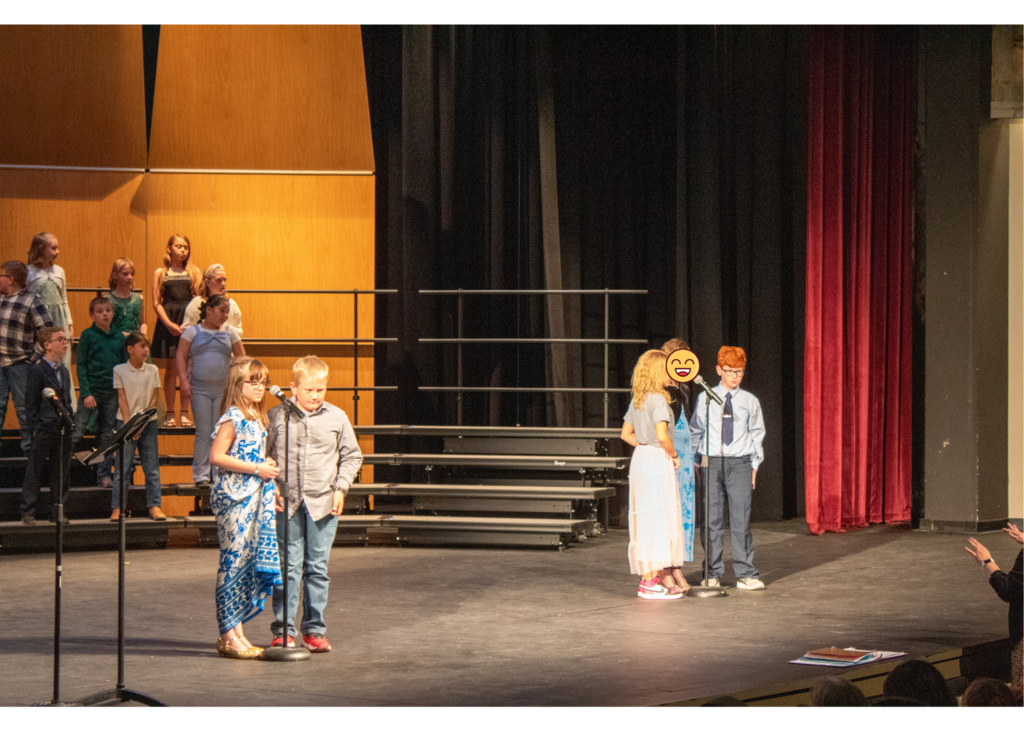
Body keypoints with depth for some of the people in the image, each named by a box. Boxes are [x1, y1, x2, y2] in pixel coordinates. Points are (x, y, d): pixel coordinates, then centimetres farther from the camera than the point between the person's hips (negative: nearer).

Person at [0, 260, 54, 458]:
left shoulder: (31, 301, -8)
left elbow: (48, 331, -10)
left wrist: (35, 354, -11)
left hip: (20, 364, -5)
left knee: (23, 407, 4)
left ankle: (29, 447, 15)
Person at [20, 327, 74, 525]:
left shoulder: (64, 371, 14)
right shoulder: (38, 371, -7)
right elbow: (31, 403, -8)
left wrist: (69, 421, 10)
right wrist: (35, 427, -12)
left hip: (63, 430, 7)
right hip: (44, 430, -6)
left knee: (61, 472, 8)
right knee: (35, 472, 0)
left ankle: (57, 511, 15)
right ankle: (28, 513, 5)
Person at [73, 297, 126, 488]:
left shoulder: (119, 336, 8)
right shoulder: (88, 335, -3)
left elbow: (124, 365, 14)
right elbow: (81, 366, -4)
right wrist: (86, 393, -12)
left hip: (112, 392, 4)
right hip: (92, 390, -4)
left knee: (107, 436, 7)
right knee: (76, 432, -9)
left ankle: (104, 475, 12)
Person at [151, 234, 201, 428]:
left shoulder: (194, 271, 10)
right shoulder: (160, 273, 8)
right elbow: (157, 302, 3)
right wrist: (169, 323, -10)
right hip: (167, 322, -1)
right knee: (171, 368, -1)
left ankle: (185, 414, 2)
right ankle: (170, 414, 3)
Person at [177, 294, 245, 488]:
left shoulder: (230, 333, 11)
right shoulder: (193, 332, 5)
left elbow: (241, 359, 12)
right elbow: (181, 356, 2)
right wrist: (184, 381, -9)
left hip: (223, 389, 2)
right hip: (200, 388, -2)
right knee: (203, 433, -3)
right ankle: (201, 474, 1)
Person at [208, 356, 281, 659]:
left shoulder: (257, 418, 15)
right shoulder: (233, 418, -11)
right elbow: (217, 456, -18)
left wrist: (267, 466, 6)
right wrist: (256, 468, -17)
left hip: (256, 495, 9)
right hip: (234, 496, -9)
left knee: (250, 561, 8)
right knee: (234, 561, -5)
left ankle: (236, 632, 14)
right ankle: (228, 637, -1)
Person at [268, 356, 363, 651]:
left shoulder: (336, 417, 5)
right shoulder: (277, 416, 1)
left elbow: (352, 456, 13)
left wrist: (341, 487, 3)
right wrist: (272, 488, -2)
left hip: (322, 503, 1)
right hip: (286, 503, -1)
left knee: (318, 567, 5)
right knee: (287, 566, -1)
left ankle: (314, 629, 13)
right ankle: (283, 629, 5)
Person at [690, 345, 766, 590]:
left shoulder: (750, 402, 7)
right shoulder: (705, 399, 6)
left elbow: (757, 434, 13)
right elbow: (695, 432, 12)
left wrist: (754, 466, 8)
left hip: (740, 464, 0)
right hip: (711, 463, 0)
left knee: (741, 520, -3)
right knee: (712, 520, 1)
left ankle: (745, 574, 3)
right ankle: (712, 574, 9)